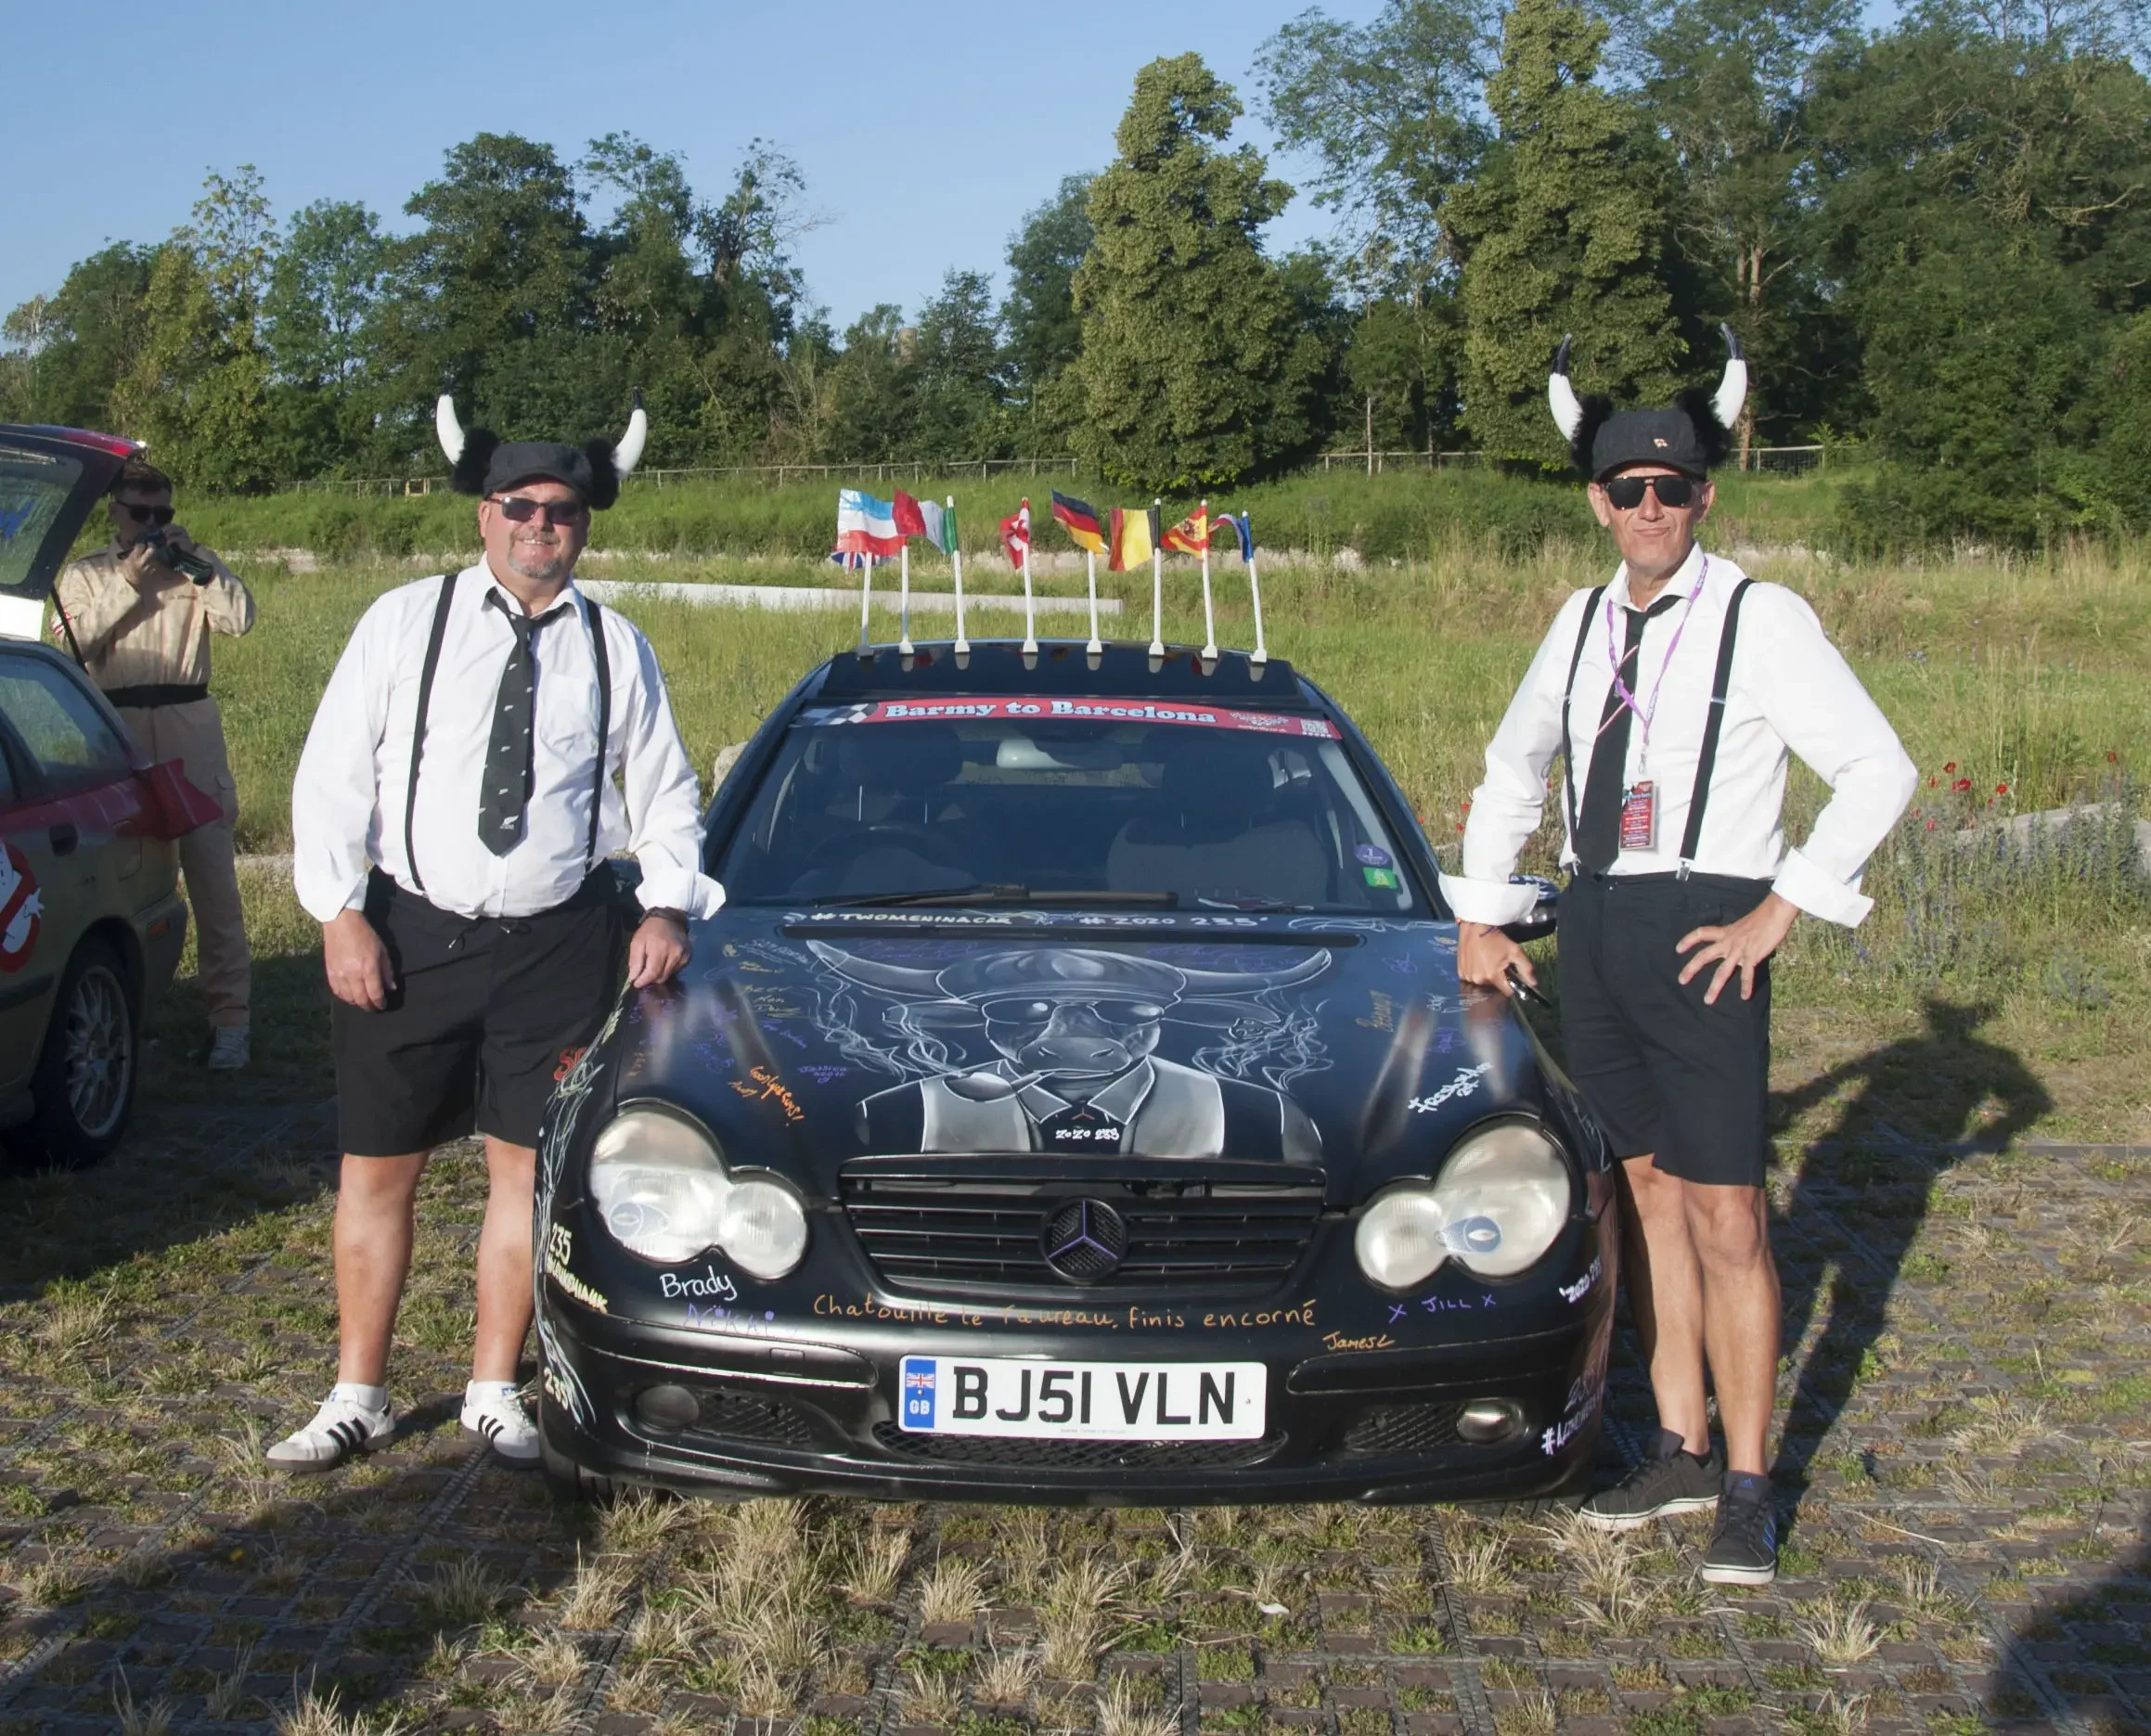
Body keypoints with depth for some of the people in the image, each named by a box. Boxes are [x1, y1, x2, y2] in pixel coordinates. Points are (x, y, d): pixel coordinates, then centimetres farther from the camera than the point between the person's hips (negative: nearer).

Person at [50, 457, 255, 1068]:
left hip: (191, 731, 0)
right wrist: (127, 583, -8)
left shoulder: (195, 565, 14)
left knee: (212, 874, -4)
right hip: (119, 733, 1)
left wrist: (195, 562, -8)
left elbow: (241, 618, -3)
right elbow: (73, 640, -4)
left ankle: (230, 1014, -1)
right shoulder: (85, 574, 14)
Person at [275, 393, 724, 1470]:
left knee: (524, 1166, 6)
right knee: (377, 1170, 7)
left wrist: (667, 905, -1)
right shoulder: (403, 623, 2)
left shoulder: (615, 650, 6)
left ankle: (493, 1393, 20)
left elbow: (665, 794, 13)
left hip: (557, 945, 1)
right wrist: (341, 916, -9)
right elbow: (331, 776, -1)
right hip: (406, 934, 0)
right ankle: (358, 1399, 20)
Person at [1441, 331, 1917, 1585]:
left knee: (1725, 1215, -5)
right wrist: (1480, 917, 15)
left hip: (1704, 934, -5)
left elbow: (1881, 771, -9)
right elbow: (1512, 769, 22)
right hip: (1594, 923, 6)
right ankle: (1682, 1451, 21)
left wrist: (1782, 910, -12)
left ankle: (1748, 1488, 6)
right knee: (1650, 1193, 11)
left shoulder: (1763, 619, -7)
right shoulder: (1582, 622, 11)